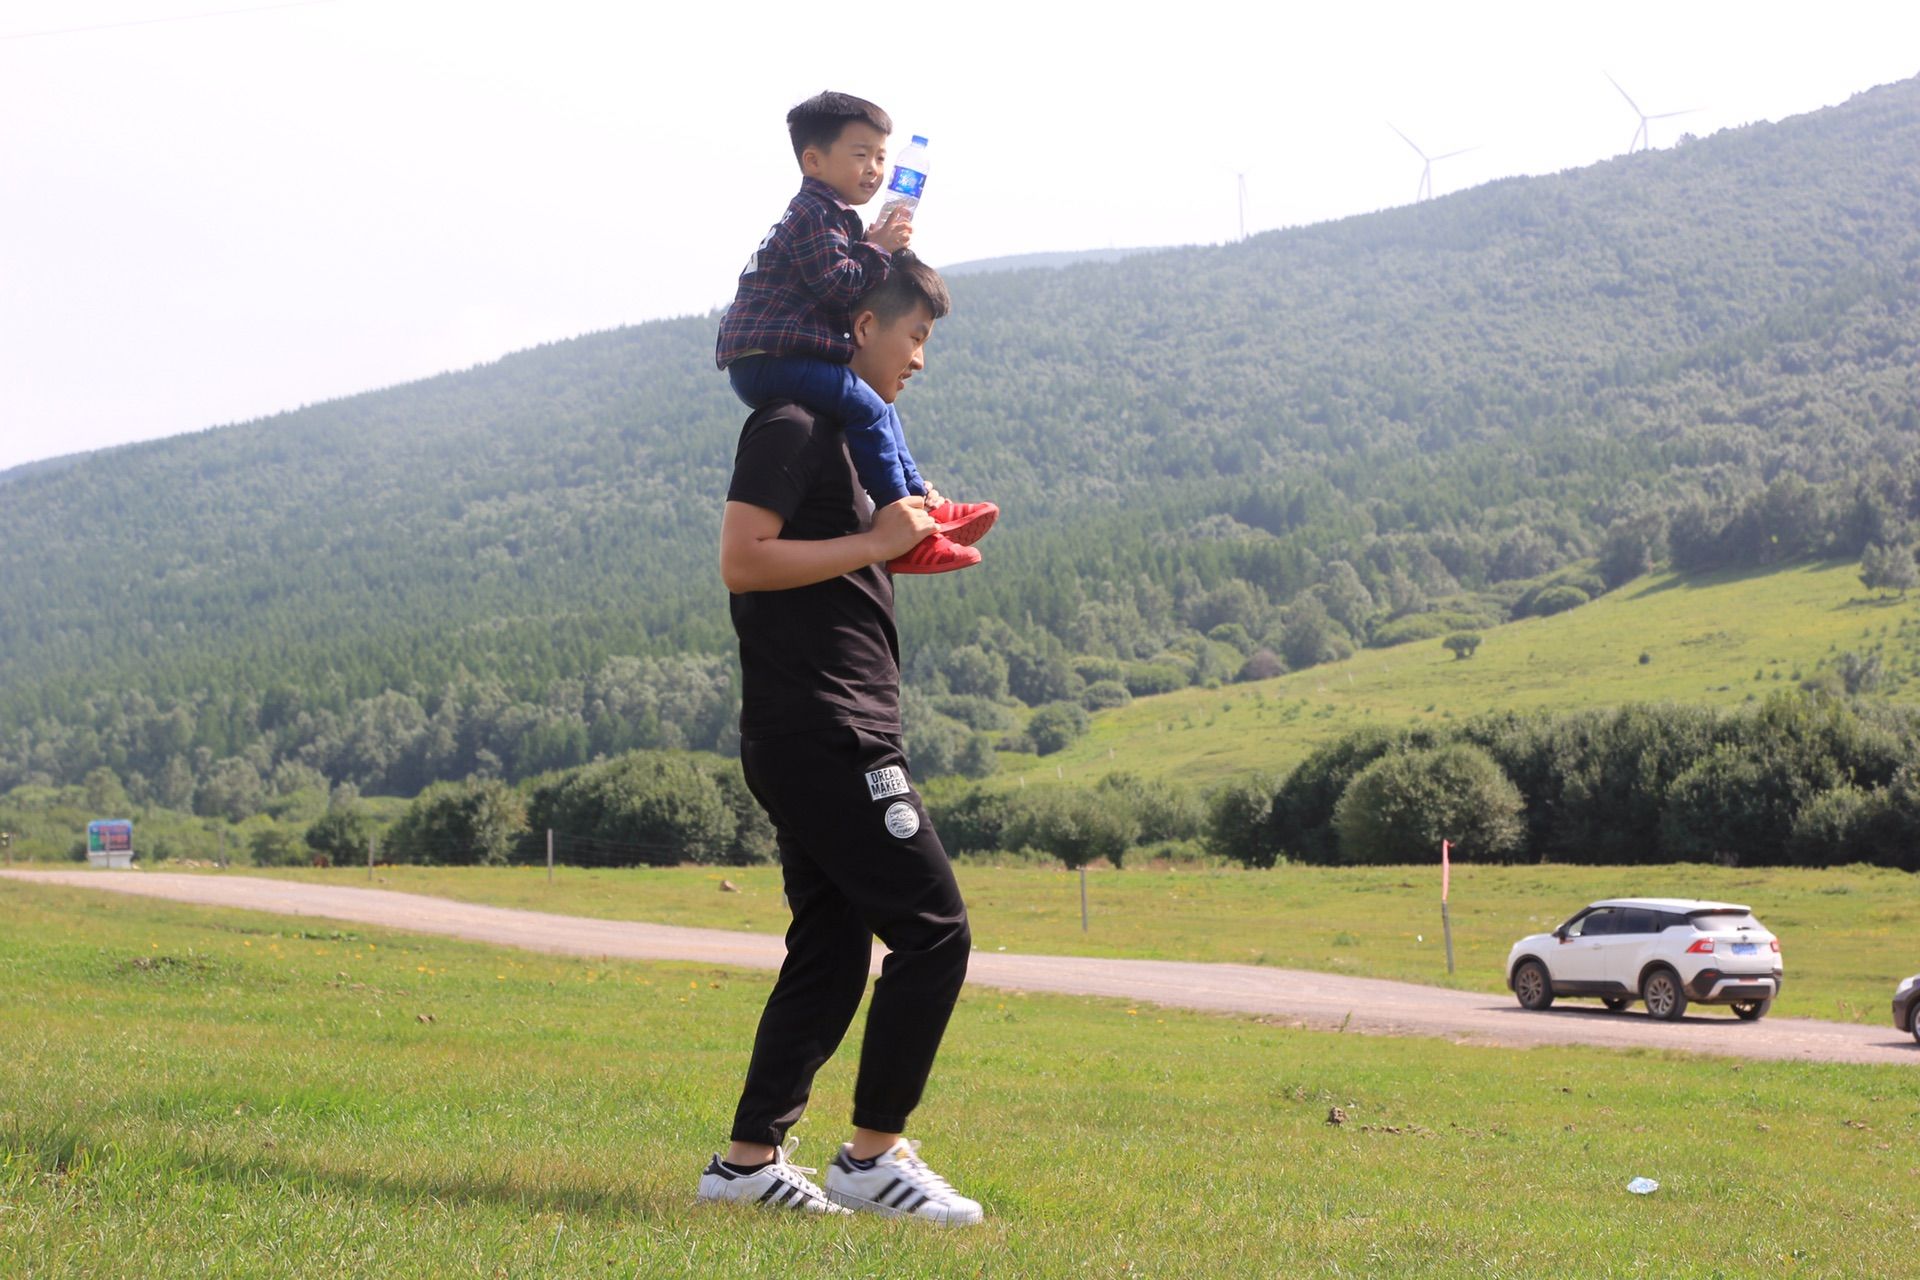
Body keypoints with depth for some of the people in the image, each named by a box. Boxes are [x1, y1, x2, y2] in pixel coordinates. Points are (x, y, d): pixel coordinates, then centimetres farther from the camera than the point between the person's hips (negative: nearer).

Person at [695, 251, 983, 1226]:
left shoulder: (835, 430, 22)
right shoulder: (791, 424, -10)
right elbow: (742, 561, -19)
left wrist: (909, 546, 16)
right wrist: (875, 541, -15)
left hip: (829, 740, 10)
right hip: (824, 733, -10)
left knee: (831, 953, 11)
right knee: (933, 931, -10)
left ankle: (749, 1158, 14)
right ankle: (872, 1156, -4)